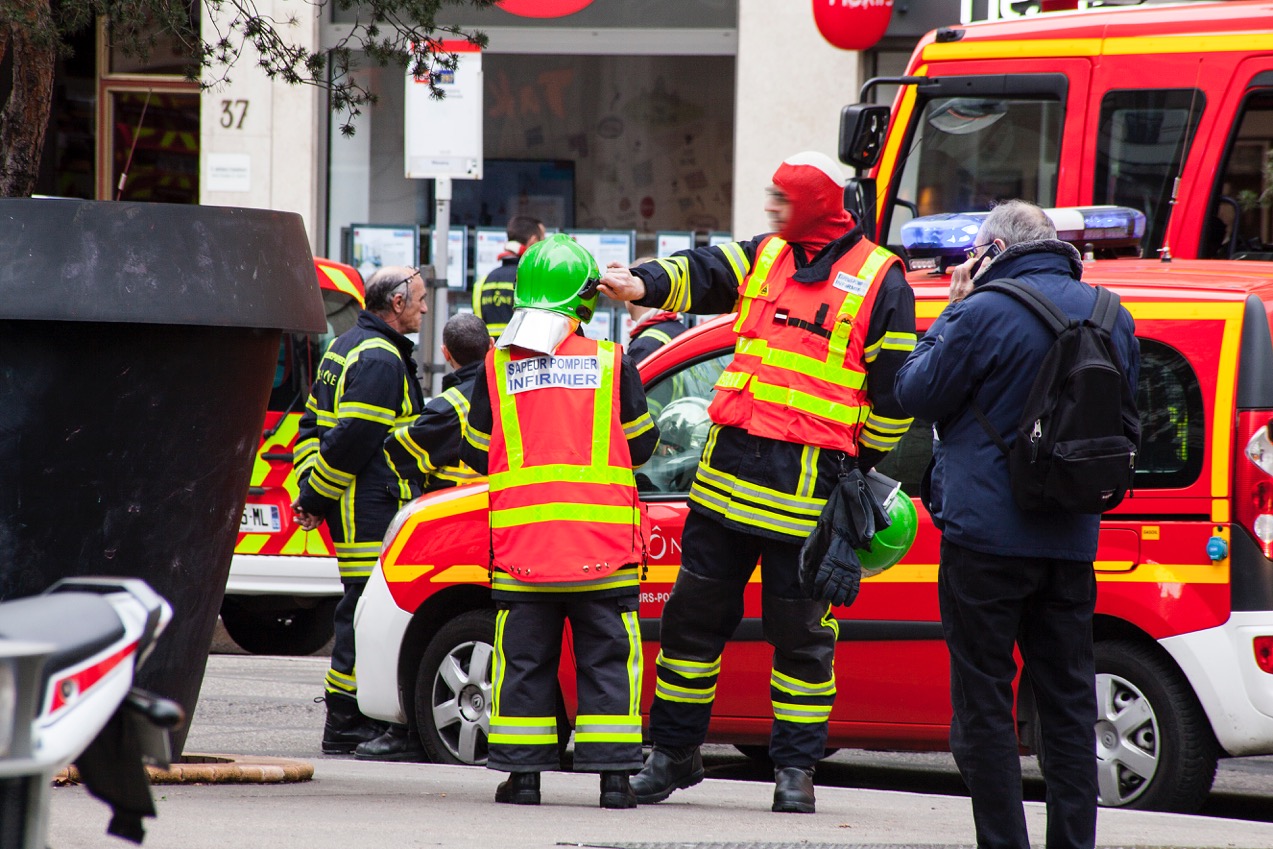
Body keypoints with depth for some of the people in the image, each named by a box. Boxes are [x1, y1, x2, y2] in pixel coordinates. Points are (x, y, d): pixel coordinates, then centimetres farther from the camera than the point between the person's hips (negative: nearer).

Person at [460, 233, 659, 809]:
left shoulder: (498, 367, 2)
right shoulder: (611, 363, -1)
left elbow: (476, 454, 10)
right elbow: (640, 444, 7)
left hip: (521, 546, 1)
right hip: (601, 545, -1)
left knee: (525, 659, 8)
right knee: (607, 657, 5)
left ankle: (522, 773, 6)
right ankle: (613, 776, 1)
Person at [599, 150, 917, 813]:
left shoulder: (879, 281, -3)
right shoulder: (763, 258, 13)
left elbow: (893, 390, -1)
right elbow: (702, 276, 0)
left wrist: (859, 469, 1)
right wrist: (643, 284, -20)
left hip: (808, 484, -5)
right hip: (729, 471, 5)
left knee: (801, 632, 0)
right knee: (693, 614, 8)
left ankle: (795, 769, 9)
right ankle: (673, 752, 18)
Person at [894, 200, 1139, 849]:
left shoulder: (984, 314, -14)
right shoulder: (1109, 317, 7)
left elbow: (915, 393, -5)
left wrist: (949, 313, 3)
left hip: (988, 534, -6)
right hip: (1073, 539, 6)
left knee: (983, 699, 0)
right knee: (1067, 699, 11)